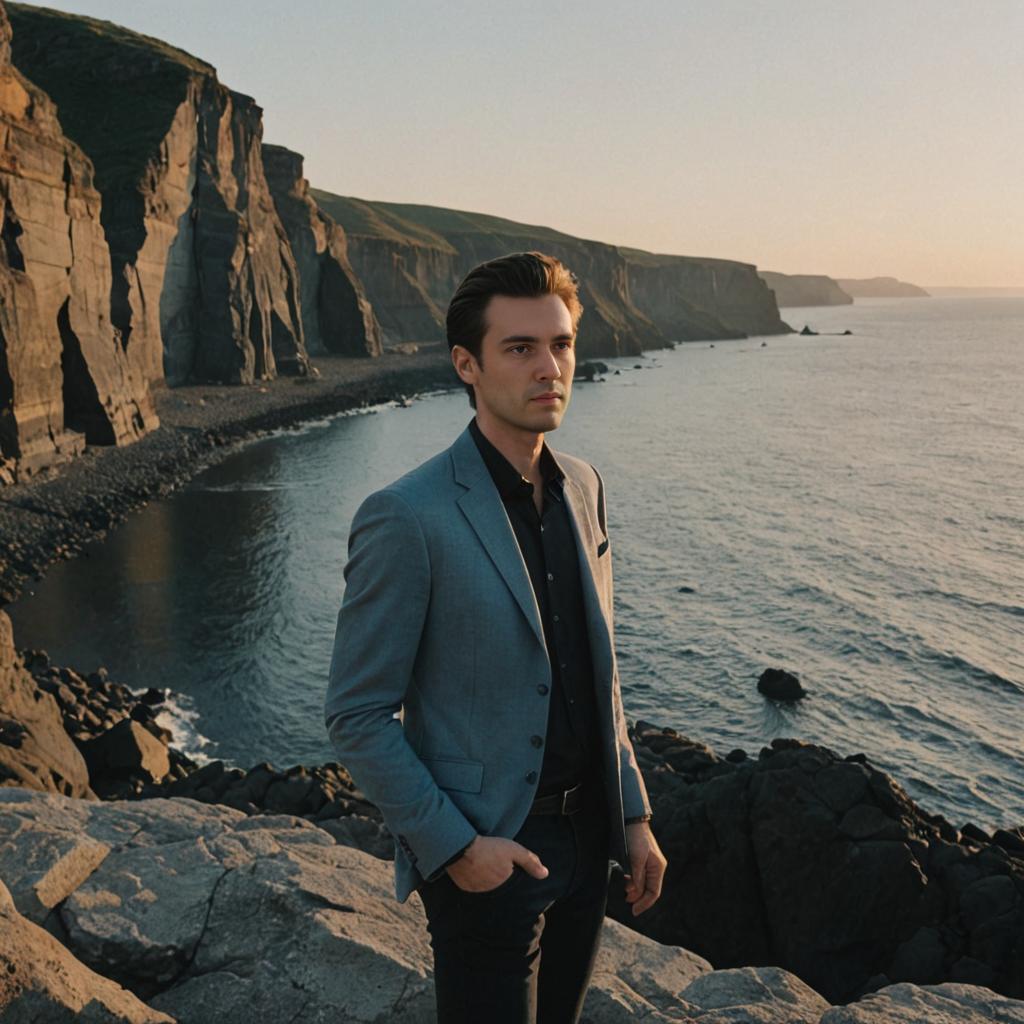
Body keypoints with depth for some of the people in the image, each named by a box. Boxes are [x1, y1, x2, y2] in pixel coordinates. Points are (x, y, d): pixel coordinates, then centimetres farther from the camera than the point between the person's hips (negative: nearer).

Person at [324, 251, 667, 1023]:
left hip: (585, 836, 7)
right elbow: (356, 717, -15)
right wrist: (454, 847, -16)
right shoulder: (406, 519, -20)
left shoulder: (583, 487, 2)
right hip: (487, 852, -6)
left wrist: (634, 814, 9)